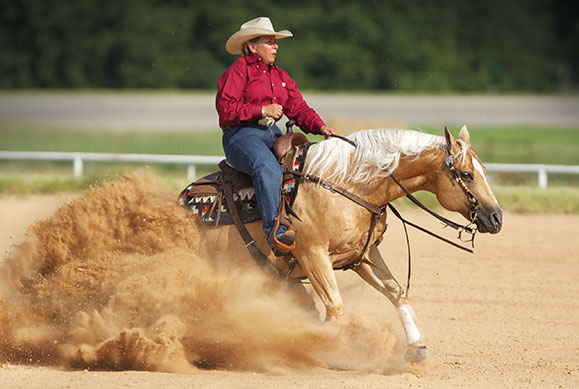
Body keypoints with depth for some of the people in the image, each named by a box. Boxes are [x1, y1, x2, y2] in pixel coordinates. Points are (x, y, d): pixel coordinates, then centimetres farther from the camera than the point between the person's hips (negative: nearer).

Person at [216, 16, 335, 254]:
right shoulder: (238, 71, 1)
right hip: (241, 136, -8)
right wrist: (262, 110, -14)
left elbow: (299, 109, 14)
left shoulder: (281, 76, 22)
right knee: (269, 168, -37)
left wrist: (321, 128, -5)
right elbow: (225, 107, -11)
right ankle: (274, 230, -46)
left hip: (274, 136, 8)